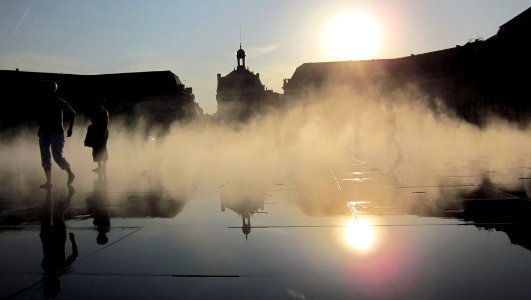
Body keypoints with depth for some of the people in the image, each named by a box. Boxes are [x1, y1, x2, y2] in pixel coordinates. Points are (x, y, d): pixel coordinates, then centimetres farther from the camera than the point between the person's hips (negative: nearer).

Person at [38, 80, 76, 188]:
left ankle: (71, 174, 10)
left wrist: (70, 128, -3)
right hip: (43, 133, 6)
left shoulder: (59, 102, -7)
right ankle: (48, 181, 4)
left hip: (56, 132, -6)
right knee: (45, 157, 1)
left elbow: (72, 113, -1)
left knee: (57, 156, -11)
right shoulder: (42, 102, 9)